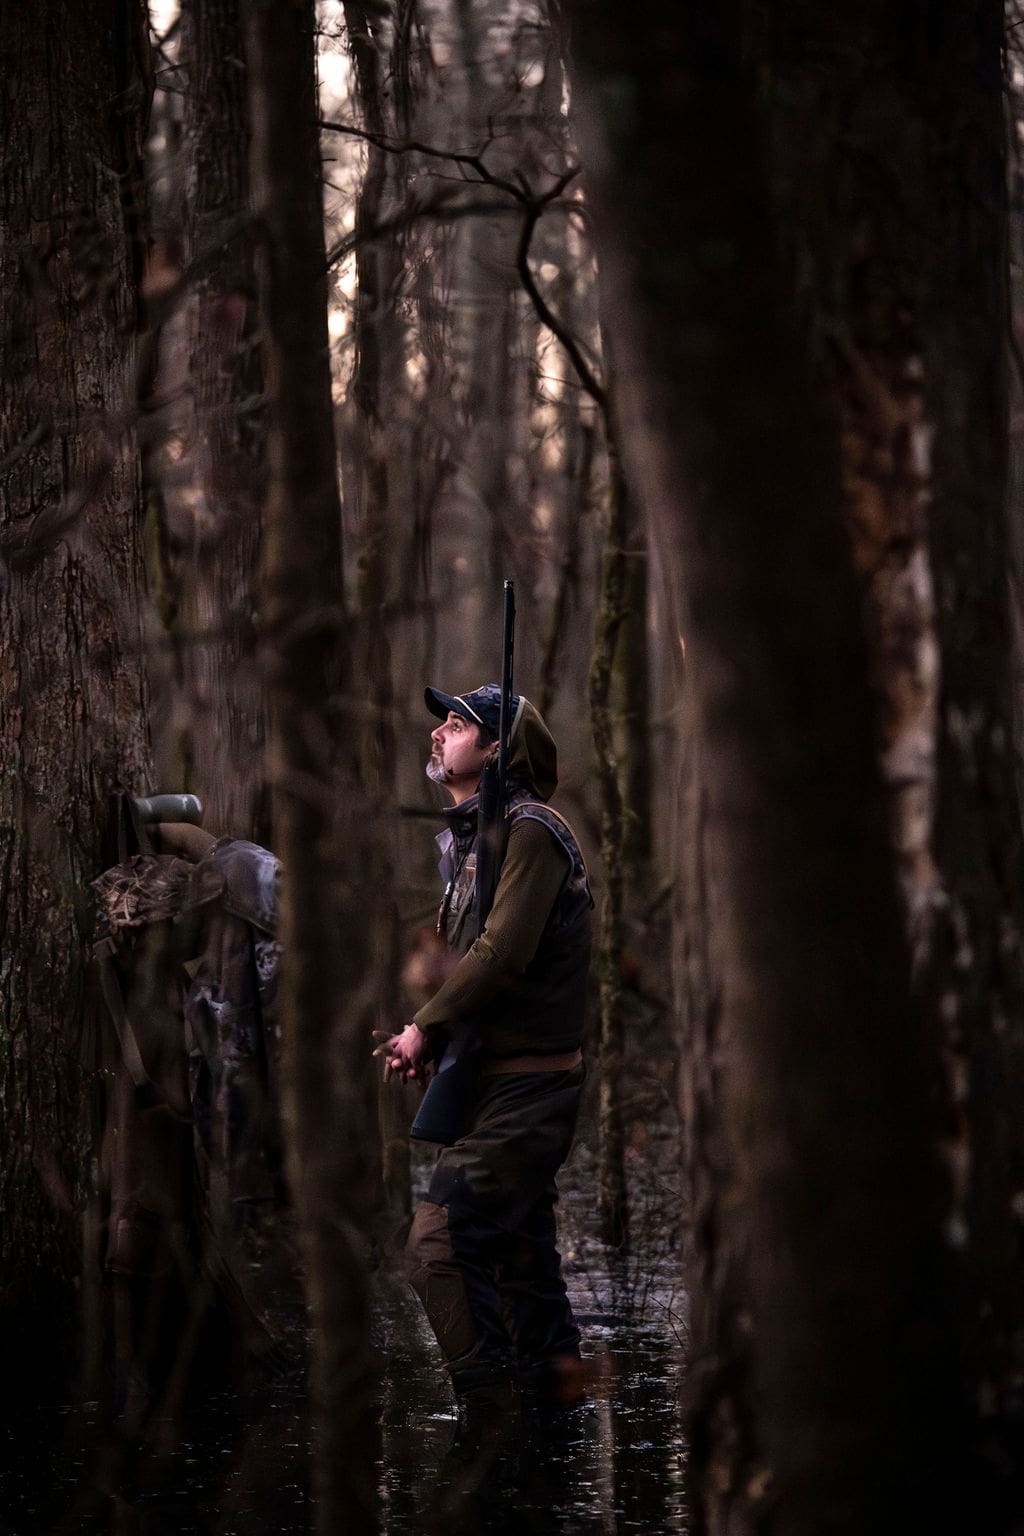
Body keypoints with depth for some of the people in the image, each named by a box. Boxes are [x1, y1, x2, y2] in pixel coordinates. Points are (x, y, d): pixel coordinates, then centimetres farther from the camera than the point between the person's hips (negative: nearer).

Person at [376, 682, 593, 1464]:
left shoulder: (530, 831, -14)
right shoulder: (471, 837, 16)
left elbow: (502, 953, -23)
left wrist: (425, 1028, -13)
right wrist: (430, 1039, 1)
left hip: (525, 1082, -10)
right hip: (499, 1076, 10)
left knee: (443, 1238, -15)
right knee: (517, 1244, 16)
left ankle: (489, 1420, -11)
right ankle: (553, 1384, 26)